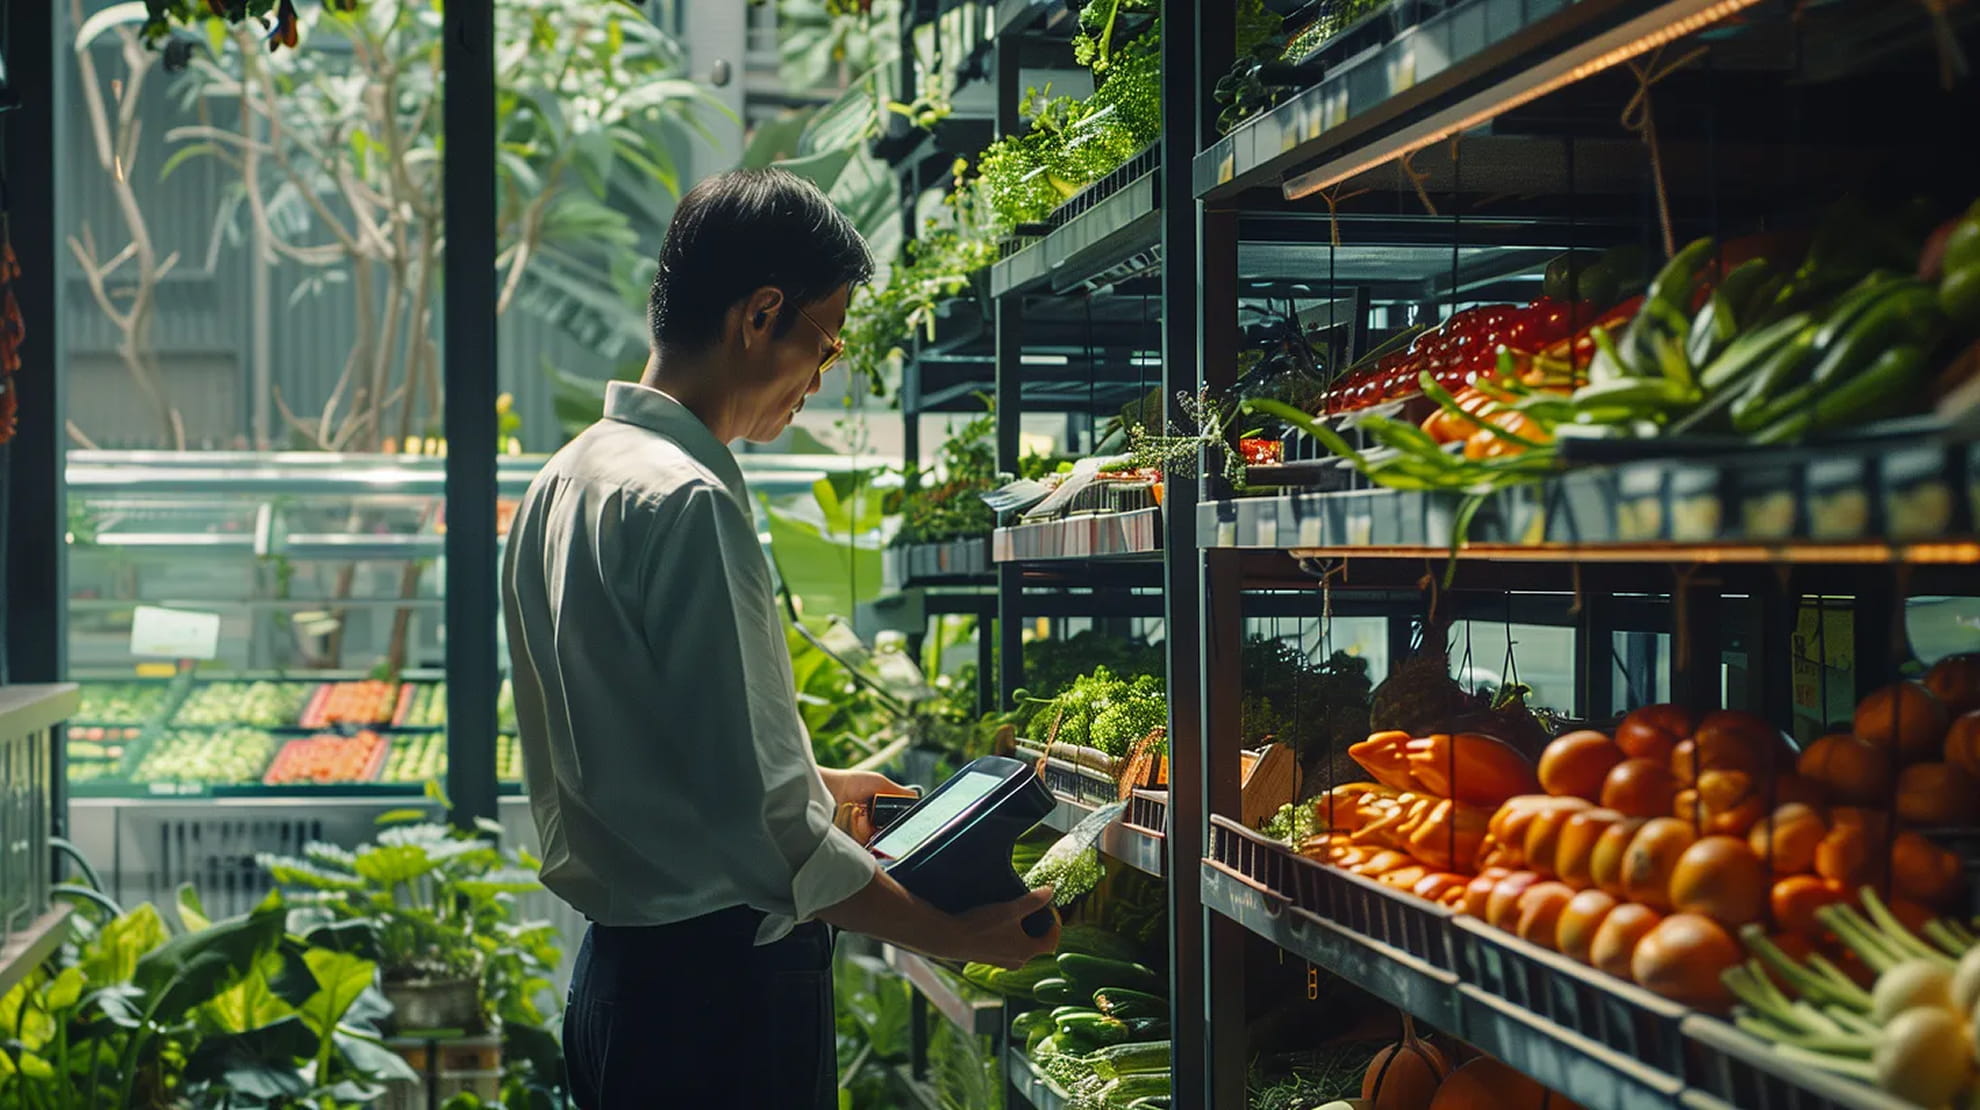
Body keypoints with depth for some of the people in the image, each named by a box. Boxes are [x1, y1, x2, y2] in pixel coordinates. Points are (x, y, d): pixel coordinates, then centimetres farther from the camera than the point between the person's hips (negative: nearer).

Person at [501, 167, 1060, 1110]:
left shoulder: (565, 481, 10)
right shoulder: (688, 502, -21)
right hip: (722, 986, -10)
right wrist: (953, 936, -16)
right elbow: (754, 825, -24)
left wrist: (815, 786, 28)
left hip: (618, 963, 10)